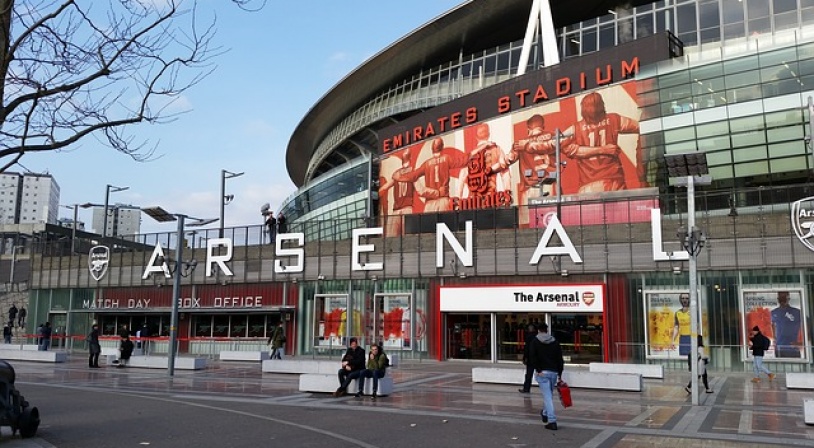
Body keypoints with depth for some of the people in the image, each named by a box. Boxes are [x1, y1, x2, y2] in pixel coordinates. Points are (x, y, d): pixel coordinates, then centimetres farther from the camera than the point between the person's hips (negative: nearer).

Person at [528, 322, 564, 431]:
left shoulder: (535, 342, 0)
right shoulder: (555, 342, 9)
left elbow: (532, 357, -13)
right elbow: (560, 359, 7)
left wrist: (538, 370, -9)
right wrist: (559, 374, 10)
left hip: (542, 373, -4)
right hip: (554, 372, 4)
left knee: (547, 396, -7)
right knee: (549, 394, 21)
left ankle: (552, 421, -13)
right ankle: (545, 413, 39)